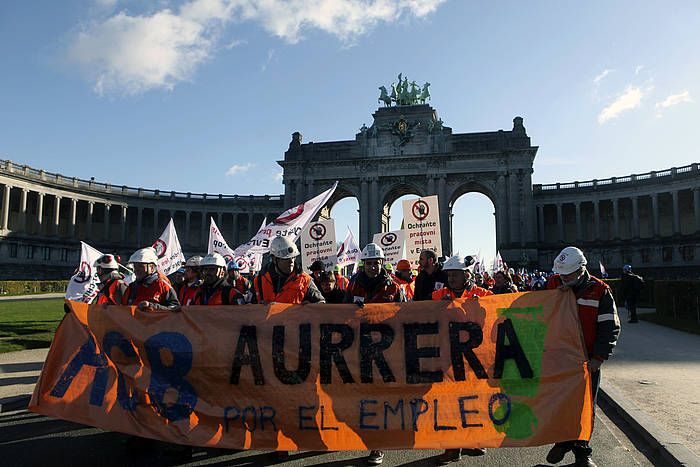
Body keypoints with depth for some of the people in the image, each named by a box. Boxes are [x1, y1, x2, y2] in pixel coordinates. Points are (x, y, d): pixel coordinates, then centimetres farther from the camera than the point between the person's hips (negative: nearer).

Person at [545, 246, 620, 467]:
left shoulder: (600, 290, -7)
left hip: (587, 360, -2)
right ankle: (563, 442, 32)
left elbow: (610, 327, -8)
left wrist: (598, 358, -13)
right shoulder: (554, 284, 1)